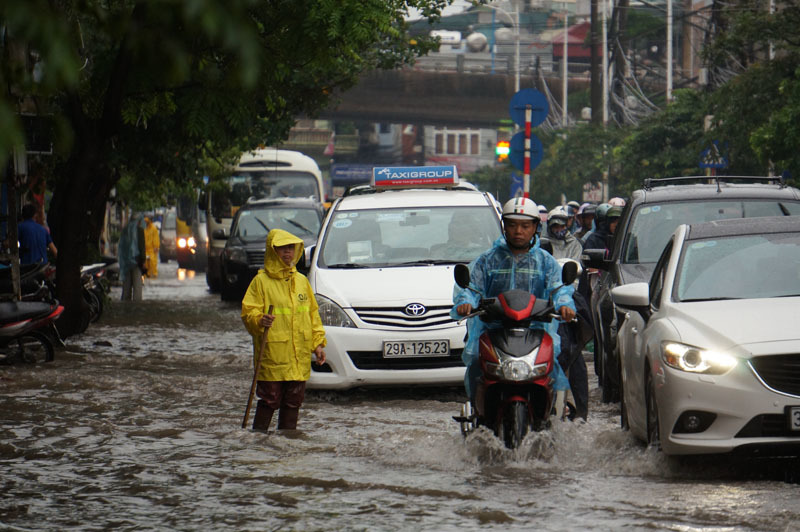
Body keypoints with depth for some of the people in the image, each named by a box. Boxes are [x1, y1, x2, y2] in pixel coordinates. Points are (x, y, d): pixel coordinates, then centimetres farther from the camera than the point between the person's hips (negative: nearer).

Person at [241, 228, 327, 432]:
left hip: (299, 358, 5)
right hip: (272, 354, -5)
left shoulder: (301, 281, 15)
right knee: (269, 400, -5)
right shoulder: (261, 281, -2)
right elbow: (248, 312, -6)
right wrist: (260, 321, -27)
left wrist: (318, 343, 12)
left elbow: (313, 314, 19)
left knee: (293, 401, 9)